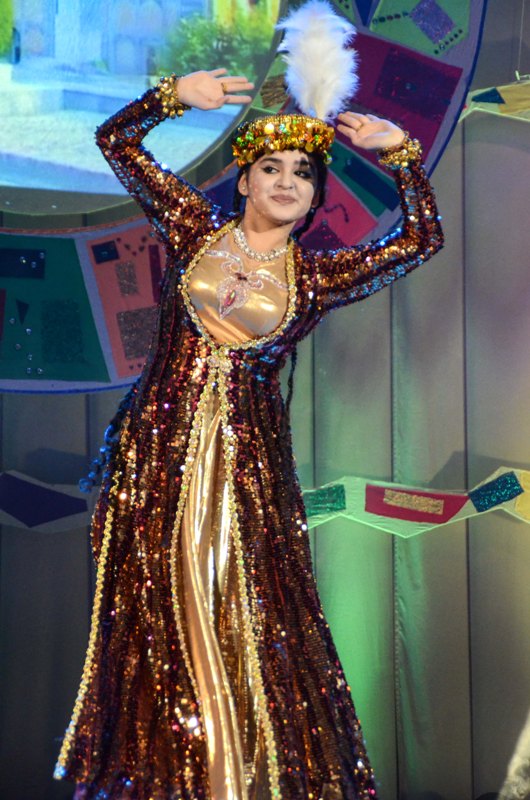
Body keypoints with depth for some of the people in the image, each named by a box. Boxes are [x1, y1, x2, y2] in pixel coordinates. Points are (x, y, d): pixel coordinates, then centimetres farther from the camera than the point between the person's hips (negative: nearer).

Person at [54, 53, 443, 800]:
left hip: (247, 457, 0)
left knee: (250, 619, 0)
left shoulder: (318, 275, 5)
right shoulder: (194, 227, 6)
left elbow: (423, 238, 3)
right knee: (159, 615, 6)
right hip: (160, 446, 1)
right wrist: (175, 93, -4)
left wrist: (402, 153, -4)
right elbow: (116, 140, 9)